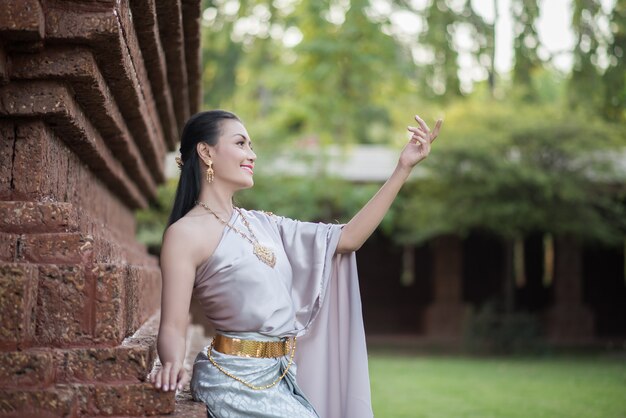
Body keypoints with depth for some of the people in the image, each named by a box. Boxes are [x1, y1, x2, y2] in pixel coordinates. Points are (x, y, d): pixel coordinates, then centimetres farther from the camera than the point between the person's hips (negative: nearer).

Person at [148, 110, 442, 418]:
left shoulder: (262, 224, 12)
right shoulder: (186, 233, -9)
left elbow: (348, 238, 9)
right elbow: (172, 327, -13)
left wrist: (404, 167, 7)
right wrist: (173, 366, -36)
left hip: (281, 378, 7)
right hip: (234, 379, -7)